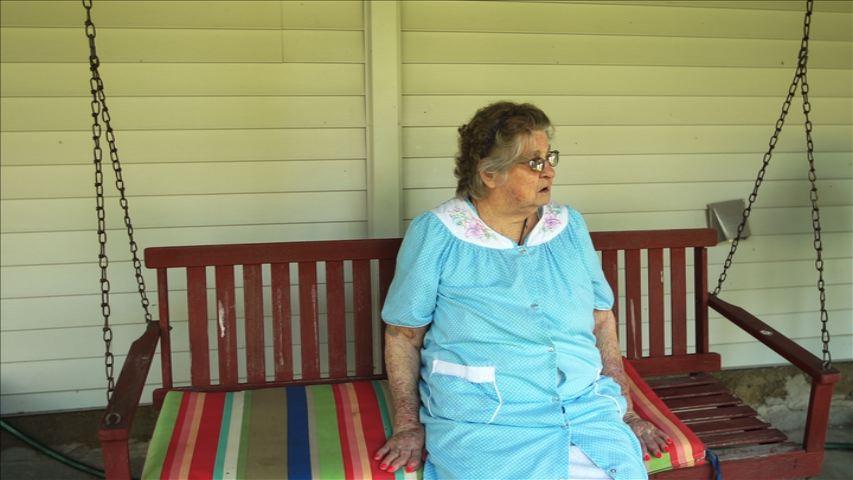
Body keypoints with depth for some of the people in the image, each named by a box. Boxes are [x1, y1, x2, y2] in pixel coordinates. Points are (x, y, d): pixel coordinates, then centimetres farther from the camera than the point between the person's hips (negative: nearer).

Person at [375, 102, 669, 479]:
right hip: (485, 420, -3)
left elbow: (601, 320, 14)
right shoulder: (435, 234, -4)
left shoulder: (570, 227, 9)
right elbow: (403, 334, 1)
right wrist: (409, 427, -1)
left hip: (587, 407, 4)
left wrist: (625, 413, 13)